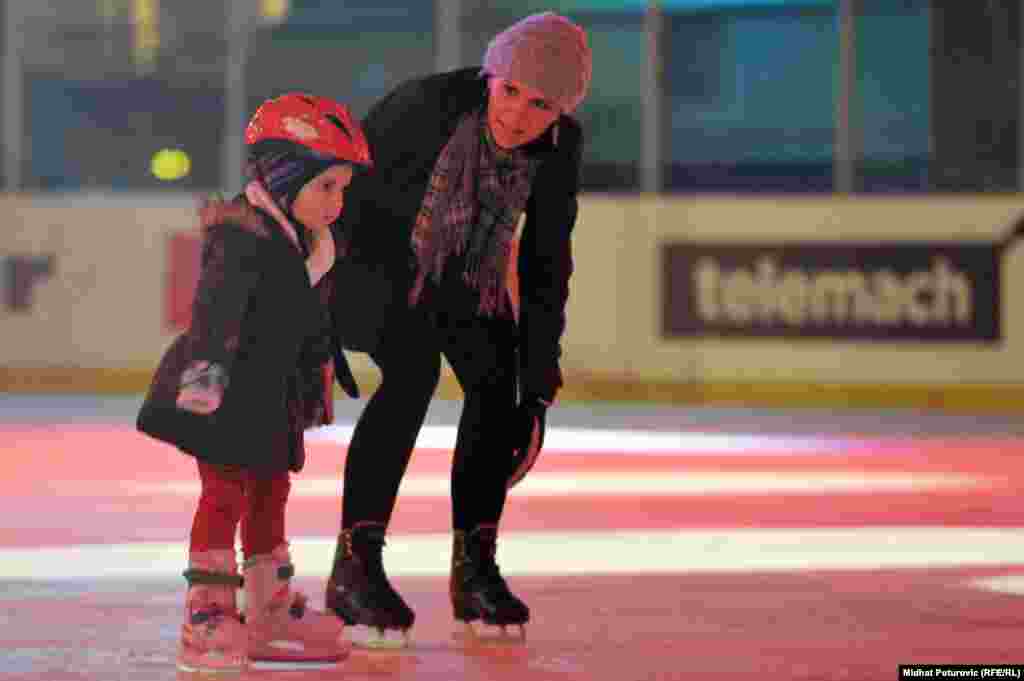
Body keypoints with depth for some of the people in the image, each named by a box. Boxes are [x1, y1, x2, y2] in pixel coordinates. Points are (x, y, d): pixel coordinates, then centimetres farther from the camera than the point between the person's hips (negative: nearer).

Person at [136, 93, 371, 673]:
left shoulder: (308, 246, 11)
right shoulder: (243, 238, -20)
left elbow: (314, 328, 24)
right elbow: (218, 305, -35)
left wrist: (318, 385, 32)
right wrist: (208, 365, -48)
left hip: (269, 399, 10)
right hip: (224, 395, -10)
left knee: (269, 493, 16)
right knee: (225, 494, -9)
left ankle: (271, 615, 28)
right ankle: (206, 617, -6)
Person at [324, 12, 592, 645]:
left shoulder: (560, 147, -17)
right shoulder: (427, 104, -32)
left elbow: (545, 264, -8)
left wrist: (538, 385, -8)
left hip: (466, 271, 5)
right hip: (378, 250, -4)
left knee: (495, 380, -17)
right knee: (413, 368, -28)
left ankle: (475, 568, -3)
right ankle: (355, 564, -25)